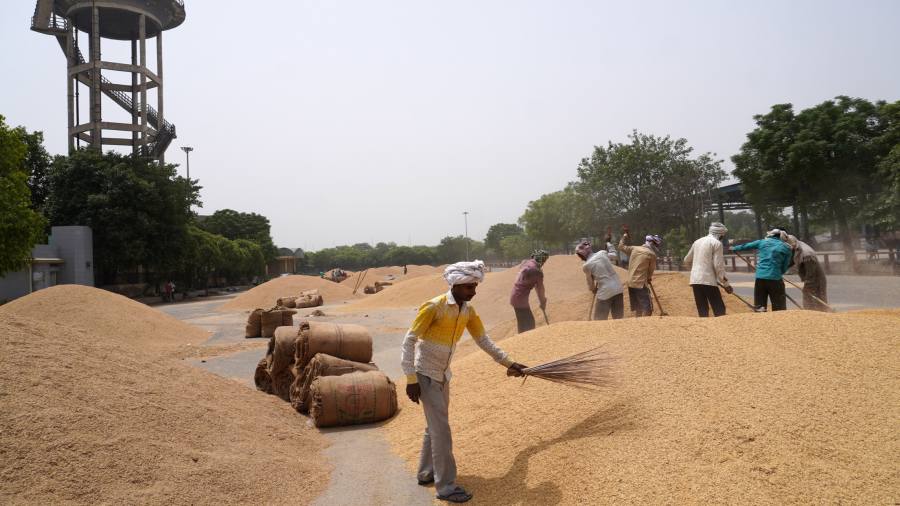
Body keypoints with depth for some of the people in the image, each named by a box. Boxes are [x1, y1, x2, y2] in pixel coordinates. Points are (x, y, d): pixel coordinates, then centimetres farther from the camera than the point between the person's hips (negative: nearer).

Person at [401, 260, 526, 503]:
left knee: (435, 425, 17)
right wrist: (411, 380, -21)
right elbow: (409, 341, -20)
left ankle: (426, 473, 34)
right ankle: (446, 486, 3)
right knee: (441, 428, -7)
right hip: (425, 373, -7)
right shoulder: (434, 307, -22)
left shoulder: (468, 310, -1)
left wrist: (508, 362, 10)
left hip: (443, 374, 7)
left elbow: (483, 340, 12)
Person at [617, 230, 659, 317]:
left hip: (630, 283, 7)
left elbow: (621, 246, 20)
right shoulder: (652, 254, -8)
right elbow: (651, 270, 1)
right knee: (647, 308, -4)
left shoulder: (634, 249, 5)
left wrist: (625, 234, 33)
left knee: (637, 308, 15)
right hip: (641, 284, -7)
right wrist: (648, 278, 21)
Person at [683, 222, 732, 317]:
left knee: (702, 311, 8)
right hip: (709, 280, -6)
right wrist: (725, 284, -6)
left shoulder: (697, 242, 16)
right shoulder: (717, 243, -4)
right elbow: (718, 265, -10)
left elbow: (687, 261, 22)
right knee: (719, 310, -3)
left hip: (695, 280, 6)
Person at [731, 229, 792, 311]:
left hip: (760, 277, 2)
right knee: (779, 308, 3)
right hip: (775, 278, -2)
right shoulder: (786, 248, 7)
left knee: (759, 306, 7)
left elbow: (746, 246, 25)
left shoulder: (763, 242, 11)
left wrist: (734, 248, 42)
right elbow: (785, 267, 8)